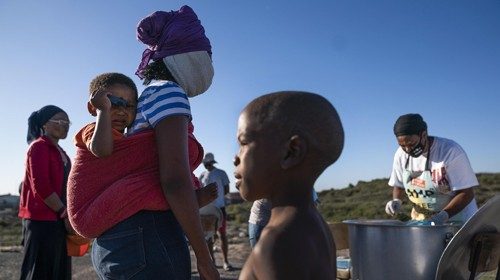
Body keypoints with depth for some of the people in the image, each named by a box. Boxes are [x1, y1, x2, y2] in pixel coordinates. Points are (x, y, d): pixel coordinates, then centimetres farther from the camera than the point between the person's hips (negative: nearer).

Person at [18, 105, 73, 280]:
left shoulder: (61, 152, 18)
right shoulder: (39, 147, -8)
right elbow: (41, 187, -17)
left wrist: (68, 215, 11)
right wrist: (65, 214, -14)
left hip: (58, 221, 9)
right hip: (42, 221, -9)